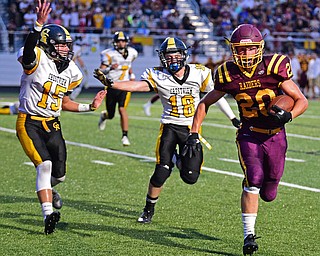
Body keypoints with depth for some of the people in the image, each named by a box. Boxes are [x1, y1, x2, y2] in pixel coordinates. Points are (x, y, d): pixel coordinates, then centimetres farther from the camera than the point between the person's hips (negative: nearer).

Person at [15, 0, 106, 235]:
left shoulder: (71, 72, 6)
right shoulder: (37, 60, -14)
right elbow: (29, 48, -40)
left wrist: (90, 107, 11)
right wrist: (39, 24, -54)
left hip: (52, 125, 6)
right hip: (29, 124, -6)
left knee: (59, 174, 9)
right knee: (44, 165, -23)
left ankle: (47, 189, 46)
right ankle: (48, 215, -25)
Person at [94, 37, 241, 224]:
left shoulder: (199, 73, -3)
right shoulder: (158, 76, -8)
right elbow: (136, 86, -23)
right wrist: (110, 83, -37)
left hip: (192, 128, 1)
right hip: (170, 127, -1)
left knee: (190, 177, -5)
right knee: (162, 172, -12)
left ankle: (180, 160, 32)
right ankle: (149, 209, 11)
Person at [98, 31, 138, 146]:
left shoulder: (131, 53, 3)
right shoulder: (109, 54, -12)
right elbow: (101, 71, -15)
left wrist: (132, 75, 15)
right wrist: (110, 68, -33)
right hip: (112, 86, -1)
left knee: (122, 109, -19)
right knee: (111, 114, 10)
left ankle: (125, 136, -15)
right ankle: (104, 116, 49)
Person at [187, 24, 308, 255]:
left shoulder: (274, 68, -13)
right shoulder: (229, 75, -7)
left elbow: (302, 101, -7)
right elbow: (205, 104, 8)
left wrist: (288, 116, -28)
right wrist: (194, 134, 1)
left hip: (275, 135, 0)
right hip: (249, 135, 0)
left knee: (268, 194, 9)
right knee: (253, 182, -22)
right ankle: (249, 235, -12)